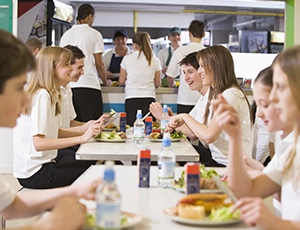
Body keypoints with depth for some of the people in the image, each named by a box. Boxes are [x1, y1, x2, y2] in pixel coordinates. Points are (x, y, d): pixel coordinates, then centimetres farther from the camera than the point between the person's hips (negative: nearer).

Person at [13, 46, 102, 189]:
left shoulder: (52, 94, 9)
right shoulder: (42, 95, -19)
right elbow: (39, 143, -25)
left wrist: (88, 131, 0)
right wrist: (82, 138, -26)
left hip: (42, 165, 9)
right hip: (34, 173, -9)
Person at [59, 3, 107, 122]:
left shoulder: (66, 34, 14)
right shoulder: (94, 34, 1)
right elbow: (99, 64, 0)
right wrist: (105, 81, 16)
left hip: (69, 85, 5)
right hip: (89, 85, -5)